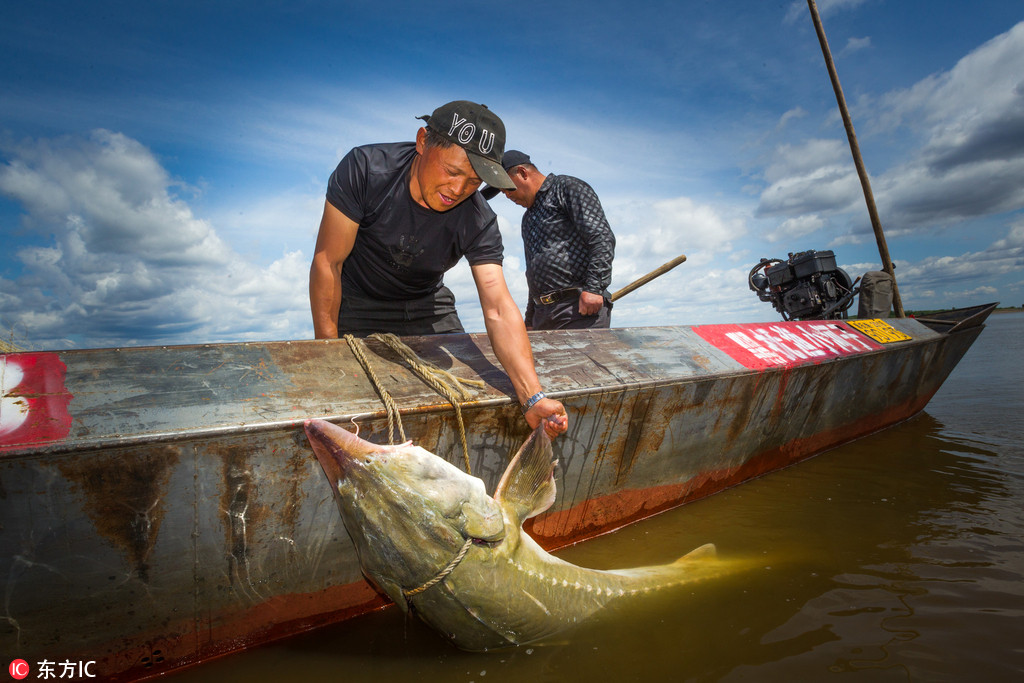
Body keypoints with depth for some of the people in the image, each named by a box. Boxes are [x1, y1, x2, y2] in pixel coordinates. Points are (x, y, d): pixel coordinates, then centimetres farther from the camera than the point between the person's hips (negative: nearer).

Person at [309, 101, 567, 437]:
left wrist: (533, 397, -46)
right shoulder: (366, 169, -27)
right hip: (357, 303, -1)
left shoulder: (479, 222, -23)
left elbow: (498, 308, -33)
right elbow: (328, 261, -21)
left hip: (426, 306, 2)